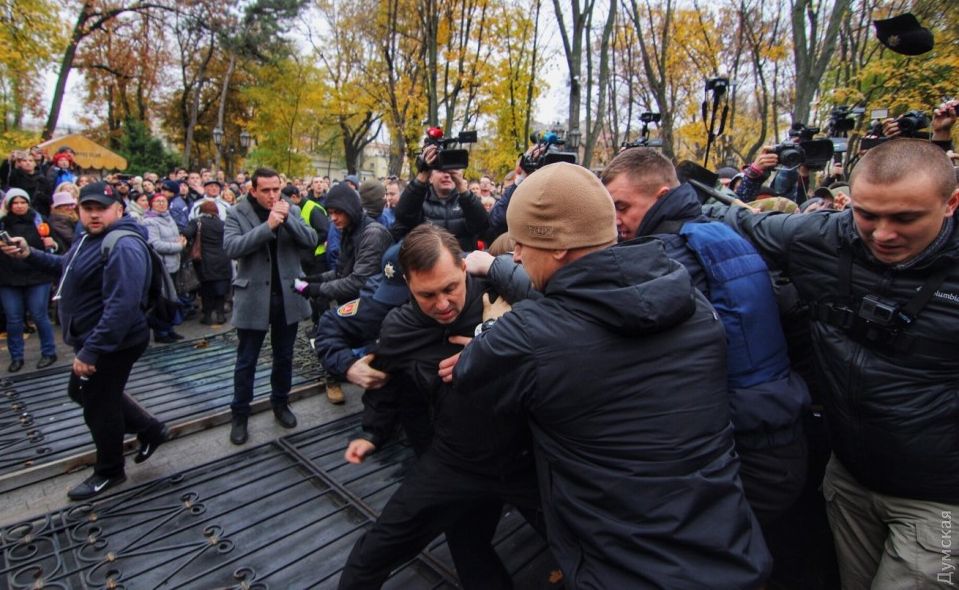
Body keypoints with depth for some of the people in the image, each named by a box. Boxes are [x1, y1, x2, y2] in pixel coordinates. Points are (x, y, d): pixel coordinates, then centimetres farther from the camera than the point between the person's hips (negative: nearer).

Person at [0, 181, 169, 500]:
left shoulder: (123, 247, -26)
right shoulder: (90, 237, 9)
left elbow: (122, 306, -33)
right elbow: (66, 266, 29)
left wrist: (90, 351, -33)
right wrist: (29, 254, 12)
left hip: (112, 344, -11)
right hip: (93, 340, 11)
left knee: (98, 406, 6)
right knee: (83, 392, 26)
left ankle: (109, 472, 29)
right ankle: (150, 429, 33)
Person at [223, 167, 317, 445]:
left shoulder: (292, 210, 4)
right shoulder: (237, 214, -4)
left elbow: (311, 240, -7)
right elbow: (232, 248, -20)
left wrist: (288, 219, -20)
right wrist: (268, 226, -26)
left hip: (287, 296, 3)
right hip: (253, 297, -2)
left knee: (284, 357, 16)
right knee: (246, 361, 9)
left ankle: (280, 403, 35)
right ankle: (239, 414, 24)